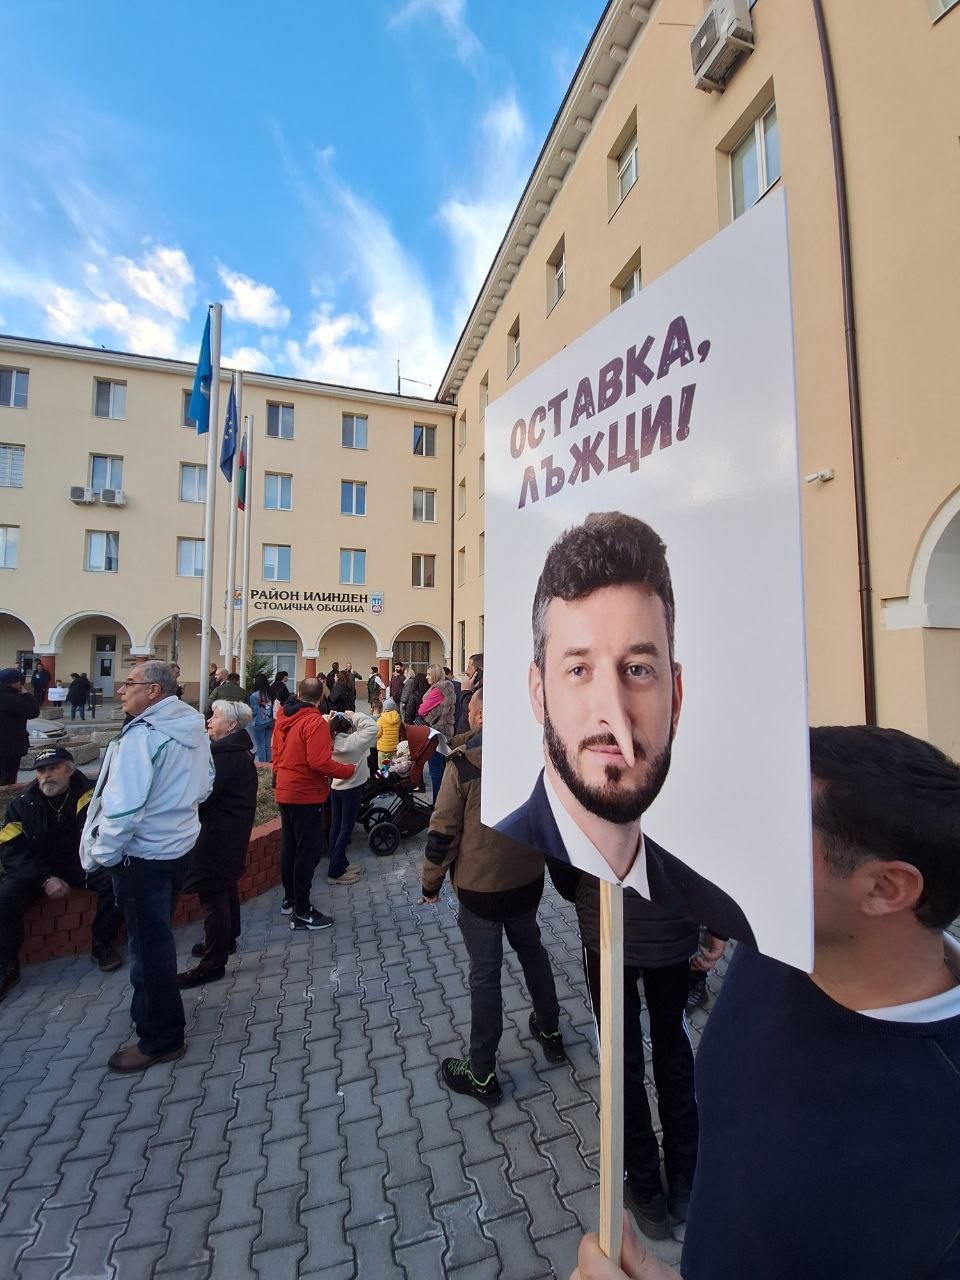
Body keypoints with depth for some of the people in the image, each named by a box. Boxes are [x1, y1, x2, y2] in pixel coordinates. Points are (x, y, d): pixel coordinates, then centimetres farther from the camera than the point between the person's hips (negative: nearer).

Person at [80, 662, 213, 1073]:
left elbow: (124, 806, -24)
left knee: (149, 944, 7)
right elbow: (203, 786, 9)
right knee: (156, 937, 25)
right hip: (179, 845, 8)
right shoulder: (193, 727, 0)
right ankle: (151, 1009, 44)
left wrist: (101, 854, -10)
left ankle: (161, 1039, 23)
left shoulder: (142, 734, -24)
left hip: (143, 854, -8)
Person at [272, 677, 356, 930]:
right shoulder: (315, 722, -20)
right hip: (306, 795, -8)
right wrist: (348, 770, -15)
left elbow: (277, 754, 13)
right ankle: (302, 912, 8)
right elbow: (320, 762, -27)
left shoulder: (283, 718, 4)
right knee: (308, 851, 1)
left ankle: (289, 899, 34)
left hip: (284, 792, 8)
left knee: (289, 847, 20)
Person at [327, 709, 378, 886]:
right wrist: (355, 716, -18)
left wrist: (330, 721, -4)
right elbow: (372, 727, -26)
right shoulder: (353, 741, -23)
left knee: (336, 825, 14)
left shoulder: (330, 741, -7)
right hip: (351, 789, -7)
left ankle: (340, 863, 26)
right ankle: (335, 872, 5)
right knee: (346, 829, 1)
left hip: (335, 787, 7)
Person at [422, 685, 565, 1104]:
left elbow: (443, 830, -16)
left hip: (480, 885, -5)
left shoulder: (462, 763, -20)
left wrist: (430, 881, -1)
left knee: (485, 974, 10)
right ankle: (550, 1031, 46)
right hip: (528, 879, 5)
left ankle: (481, 1075, 27)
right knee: (532, 949, 27)